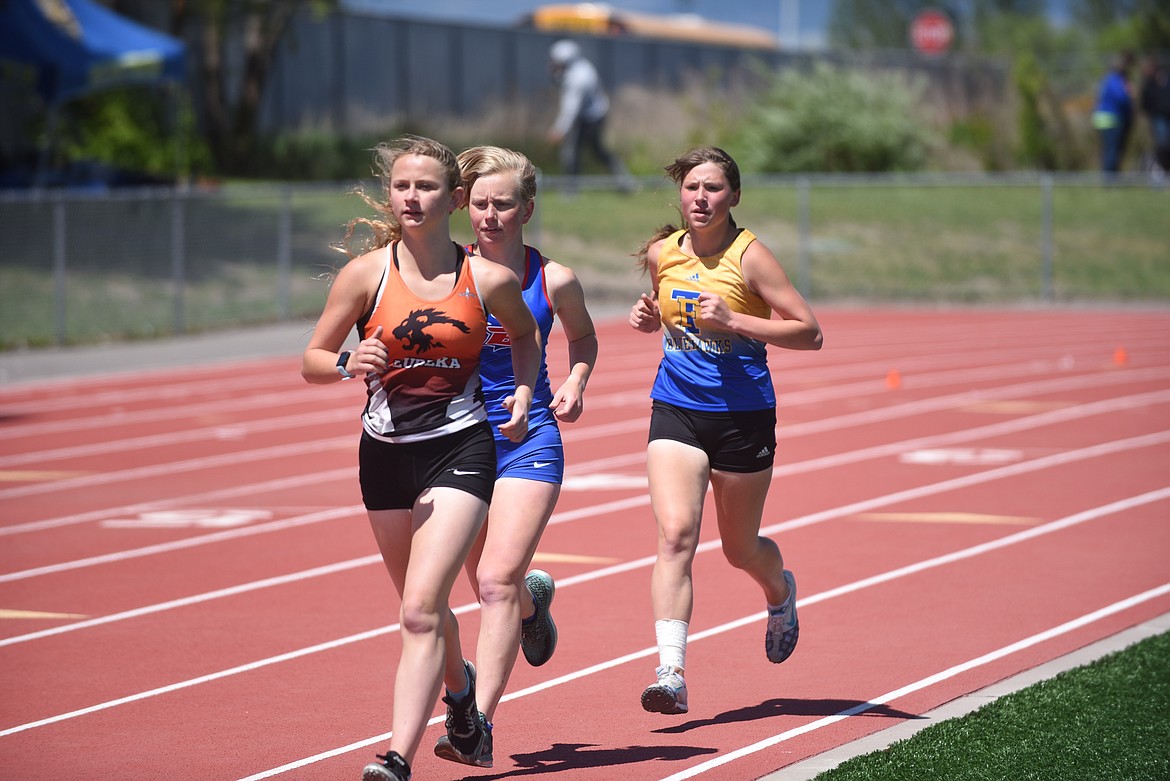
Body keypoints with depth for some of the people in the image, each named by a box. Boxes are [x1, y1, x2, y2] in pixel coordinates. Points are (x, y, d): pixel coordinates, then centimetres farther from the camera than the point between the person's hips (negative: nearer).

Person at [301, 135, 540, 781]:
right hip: (385, 453, 3)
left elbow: (524, 333, 17)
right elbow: (311, 362, -1)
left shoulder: (489, 279, -5)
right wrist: (348, 364, -22)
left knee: (421, 610, -17)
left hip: (460, 449, -3)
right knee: (421, 609, 19)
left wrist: (523, 390, 1)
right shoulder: (366, 274, -6)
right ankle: (461, 682, 51)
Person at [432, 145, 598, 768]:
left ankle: (478, 724, -15)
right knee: (489, 583, 15)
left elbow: (583, 337, 16)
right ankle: (533, 598, 53)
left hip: (529, 440, -2)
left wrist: (575, 385, -2)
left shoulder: (553, 281, -4)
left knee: (496, 582, -14)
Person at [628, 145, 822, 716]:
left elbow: (810, 333, -12)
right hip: (675, 411, 2)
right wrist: (648, 318, 1)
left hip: (743, 416, -2)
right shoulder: (661, 254, 3)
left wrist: (733, 320, -22)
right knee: (675, 533, -18)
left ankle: (781, 593, 50)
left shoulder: (748, 255, -10)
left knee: (741, 550, 13)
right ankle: (671, 674, -24)